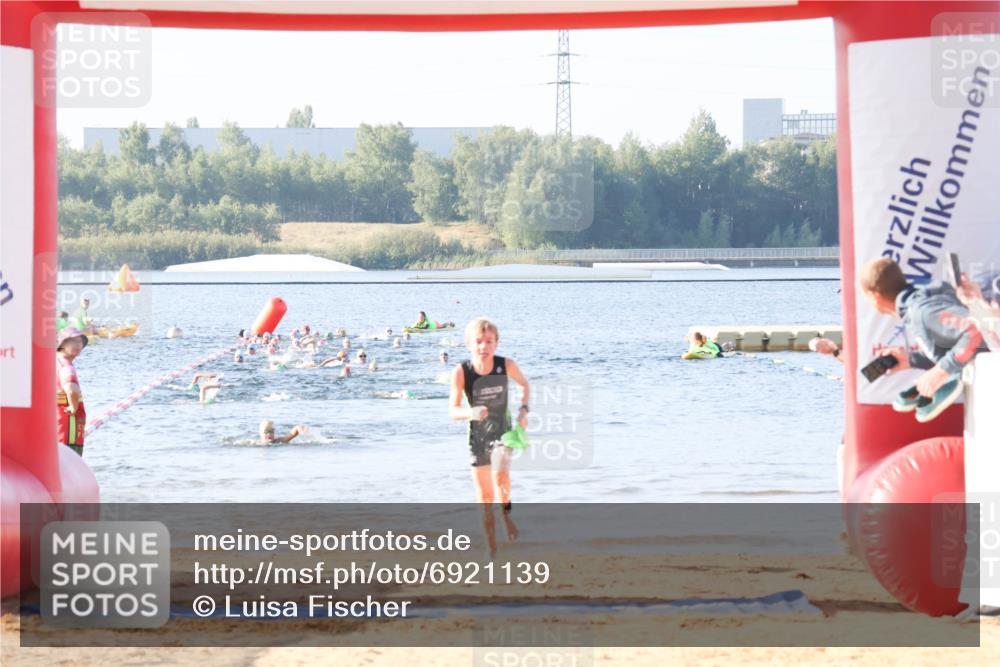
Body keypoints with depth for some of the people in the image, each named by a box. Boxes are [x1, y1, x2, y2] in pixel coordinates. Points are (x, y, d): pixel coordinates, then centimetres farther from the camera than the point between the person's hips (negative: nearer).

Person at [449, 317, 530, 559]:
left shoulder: (506, 365, -16)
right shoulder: (461, 372, -19)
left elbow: (524, 384, 6)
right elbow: (453, 410, -16)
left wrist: (523, 408, -9)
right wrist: (471, 413, -36)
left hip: (502, 431, -1)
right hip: (477, 436, 1)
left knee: (500, 476, -30)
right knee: (485, 499, 6)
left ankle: (507, 512, 1)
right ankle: (492, 552, 20)